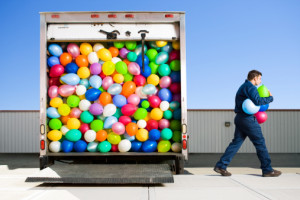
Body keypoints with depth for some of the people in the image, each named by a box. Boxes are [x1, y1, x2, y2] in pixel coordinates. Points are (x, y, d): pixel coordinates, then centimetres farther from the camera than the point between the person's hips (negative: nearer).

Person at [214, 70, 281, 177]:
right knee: (260, 143, -1)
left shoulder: (243, 87, 23)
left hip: (240, 118, 10)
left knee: (236, 142, 7)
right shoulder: (250, 86, -10)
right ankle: (267, 170, 7)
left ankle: (221, 166, 3)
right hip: (248, 119, -10)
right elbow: (257, 101, -23)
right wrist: (270, 98, -10)